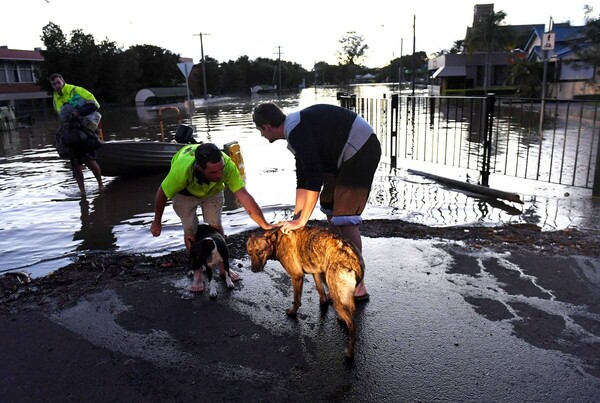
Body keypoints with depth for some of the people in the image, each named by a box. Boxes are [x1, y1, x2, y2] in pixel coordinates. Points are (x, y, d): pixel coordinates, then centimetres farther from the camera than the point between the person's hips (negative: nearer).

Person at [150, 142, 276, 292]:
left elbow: (244, 197, -43)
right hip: (185, 192, -1)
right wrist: (157, 222, -11)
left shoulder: (227, 164, -43)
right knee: (190, 231, -3)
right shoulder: (182, 169, -44)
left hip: (213, 190, 2)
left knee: (216, 227, 3)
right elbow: (162, 193, -25)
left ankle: (224, 267, 22)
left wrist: (265, 225, -48)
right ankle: (198, 273, 15)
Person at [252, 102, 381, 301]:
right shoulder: (295, 129, 13)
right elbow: (302, 179, 14)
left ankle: (358, 287, -4)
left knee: (344, 218, -12)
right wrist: (296, 218, 11)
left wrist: (301, 220, -21)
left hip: (361, 150, -11)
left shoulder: (296, 130, -19)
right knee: (330, 206, 17)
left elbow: (315, 176, -27)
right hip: (348, 154, 11)